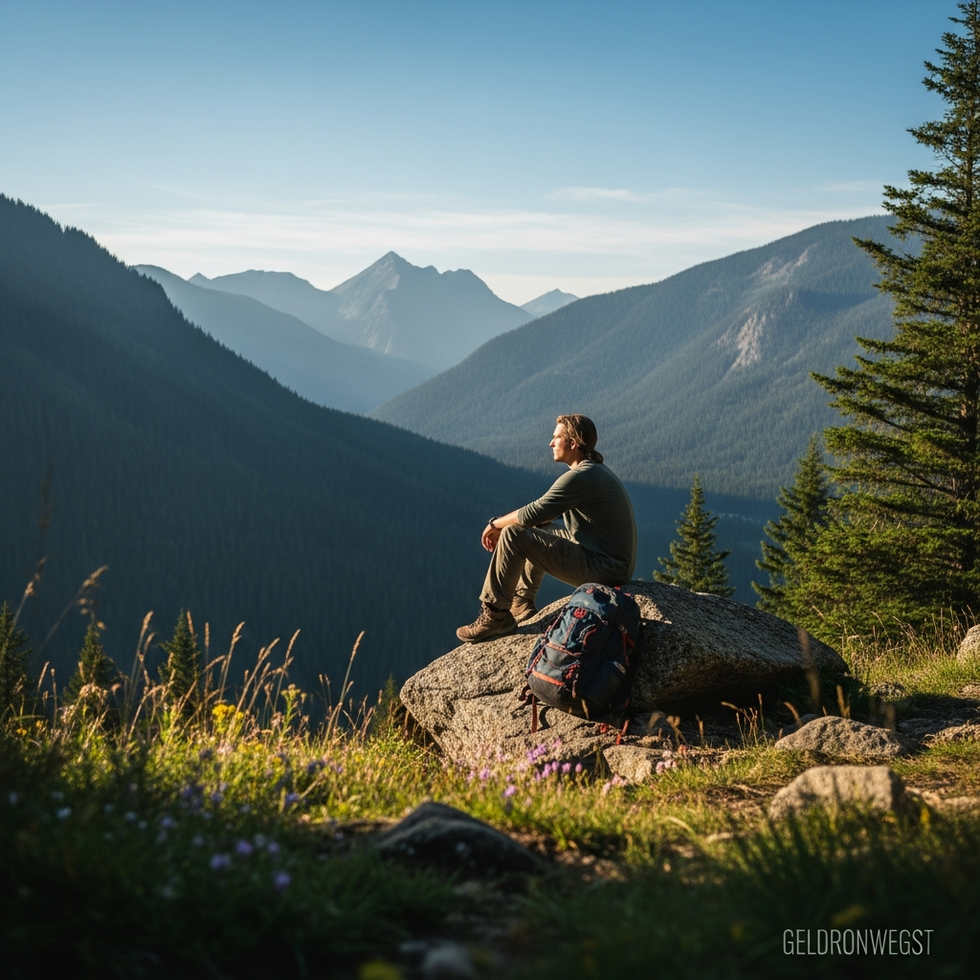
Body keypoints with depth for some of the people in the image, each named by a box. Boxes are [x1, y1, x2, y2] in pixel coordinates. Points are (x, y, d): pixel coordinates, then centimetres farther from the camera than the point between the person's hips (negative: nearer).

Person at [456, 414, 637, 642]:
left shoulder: (580, 477, -19)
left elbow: (533, 514, -19)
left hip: (602, 569, -11)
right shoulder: (595, 470, 14)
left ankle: (495, 616, -4)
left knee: (513, 536, -13)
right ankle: (521, 605, 26)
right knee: (537, 531, 26)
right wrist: (503, 524, 9)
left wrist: (495, 524, 0)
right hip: (616, 564, 11)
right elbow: (544, 513, 19)